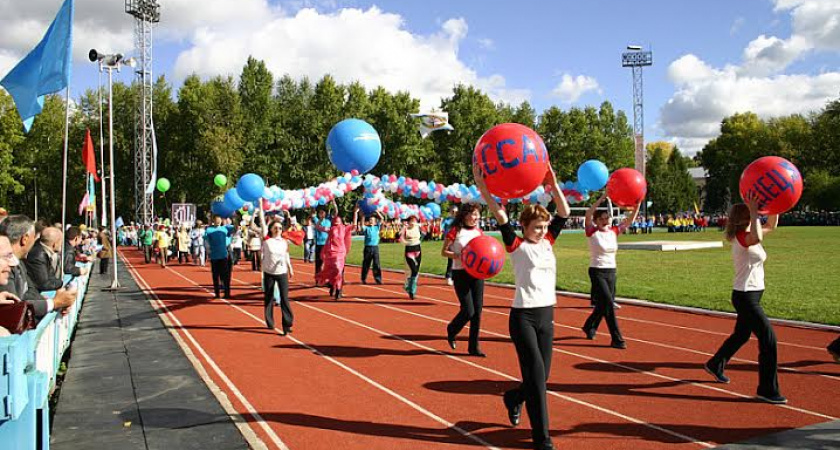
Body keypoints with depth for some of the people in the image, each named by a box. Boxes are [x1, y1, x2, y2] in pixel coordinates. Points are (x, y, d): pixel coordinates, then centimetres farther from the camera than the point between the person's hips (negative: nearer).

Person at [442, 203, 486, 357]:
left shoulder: (479, 231, 7)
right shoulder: (455, 231, -9)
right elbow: (444, 252, -6)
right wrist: (460, 256, -21)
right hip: (460, 274, -5)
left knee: (477, 311, 4)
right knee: (468, 311, -8)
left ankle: (474, 346, 15)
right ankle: (451, 330, 24)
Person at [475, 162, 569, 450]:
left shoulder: (548, 242, 10)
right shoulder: (517, 245, -5)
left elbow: (564, 213, 3)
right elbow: (500, 215, -16)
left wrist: (553, 183, -7)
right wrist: (481, 183, -23)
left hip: (547, 315, 6)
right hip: (523, 316, -6)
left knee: (541, 375, 11)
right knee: (536, 376, -6)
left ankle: (513, 398, 43)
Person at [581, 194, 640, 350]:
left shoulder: (614, 231, 4)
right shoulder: (592, 232, -10)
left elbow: (630, 220, -1)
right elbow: (588, 215, -26)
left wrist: (637, 204, -16)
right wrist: (603, 198, -33)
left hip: (611, 272, 6)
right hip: (597, 272, -6)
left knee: (603, 305, 15)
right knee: (608, 304, -13)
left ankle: (589, 327, 40)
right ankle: (616, 339, -8)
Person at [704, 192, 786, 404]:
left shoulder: (748, 235, 8)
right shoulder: (742, 237, -20)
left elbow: (771, 225, 21)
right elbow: (757, 238, -44)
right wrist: (754, 212, -38)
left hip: (751, 296, 10)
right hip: (745, 297, -10)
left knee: (741, 335, 24)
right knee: (768, 338, -9)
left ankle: (715, 365, 43)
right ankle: (768, 390, -1)